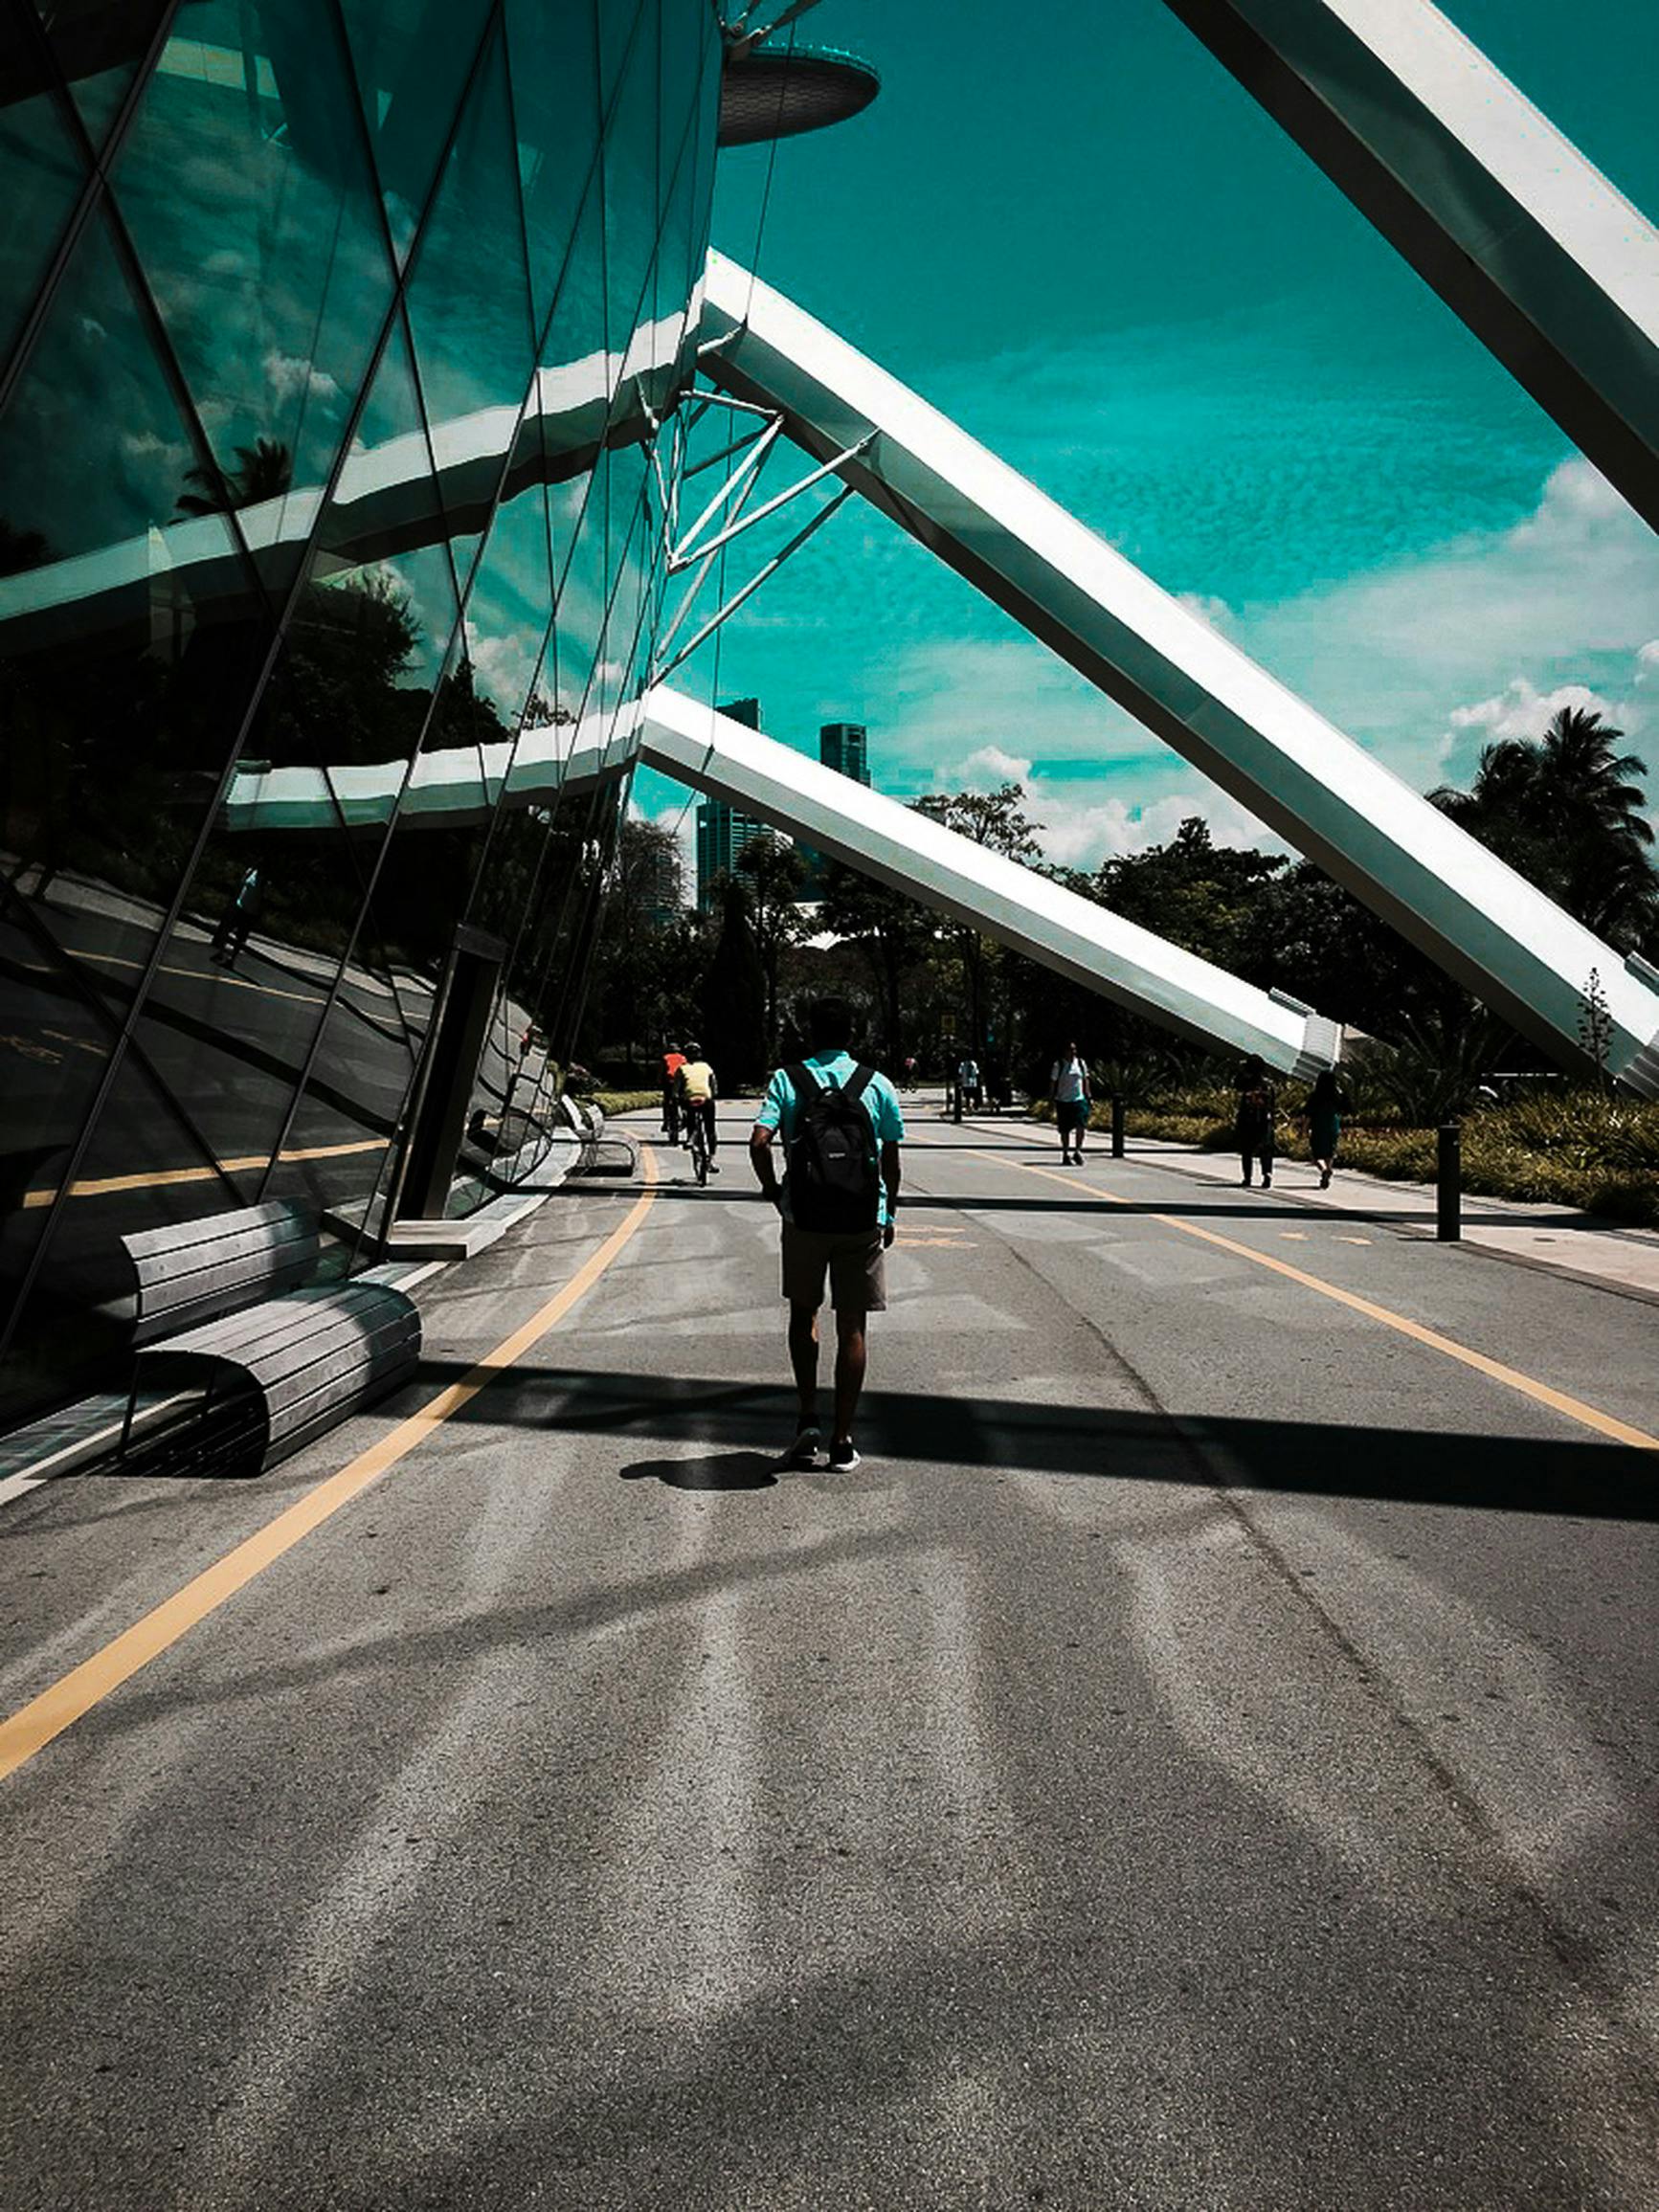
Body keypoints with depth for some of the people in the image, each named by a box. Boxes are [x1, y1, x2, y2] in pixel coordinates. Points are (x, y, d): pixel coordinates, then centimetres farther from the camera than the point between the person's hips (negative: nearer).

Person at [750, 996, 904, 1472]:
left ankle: (808, 1420, 12)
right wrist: (890, 1213, 16)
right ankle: (843, 1440, 11)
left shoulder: (787, 1080, -1)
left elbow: (759, 1141, -14)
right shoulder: (877, 1084, 2)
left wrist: (773, 1191, 1)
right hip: (864, 1221, 0)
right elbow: (891, 1159, 4)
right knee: (851, 1328, 7)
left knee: (803, 1313, 20)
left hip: (804, 1217, 0)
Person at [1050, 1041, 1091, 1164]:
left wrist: (1088, 1095, 10)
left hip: (1079, 1099, 2)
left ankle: (1077, 1151, 1)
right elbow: (1053, 1082, 0)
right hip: (1063, 1101, -2)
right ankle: (1065, 1154, 17)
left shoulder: (1080, 1063, 9)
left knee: (1081, 1126, -12)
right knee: (1065, 1130, 4)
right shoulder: (1058, 1065, -2)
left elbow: (1085, 1079, 16)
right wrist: (1051, 1098, -4)